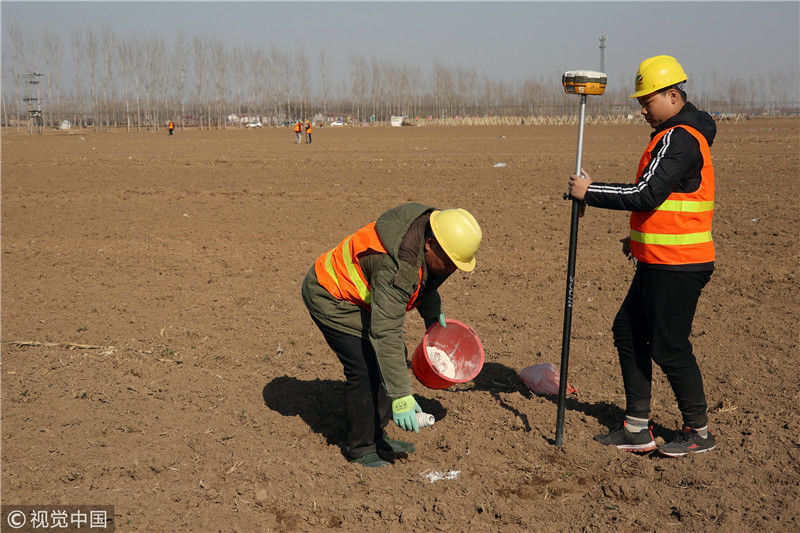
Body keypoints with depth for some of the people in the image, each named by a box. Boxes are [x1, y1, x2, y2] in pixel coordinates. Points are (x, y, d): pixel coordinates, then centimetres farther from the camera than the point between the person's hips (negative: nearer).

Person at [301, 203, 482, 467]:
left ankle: (376, 436, 20)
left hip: (355, 294, 10)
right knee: (364, 369, -15)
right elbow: (385, 333, -39)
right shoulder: (397, 266, -37)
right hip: (330, 298, -10)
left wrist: (432, 312, 13)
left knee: (396, 357, 9)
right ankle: (361, 448, 3)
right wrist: (401, 396, -39)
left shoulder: (425, 225, -10)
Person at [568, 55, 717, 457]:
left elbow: (648, 194, -26)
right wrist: (641, 237, 21)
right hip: (659, 263, 11)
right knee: (628, 332, 12)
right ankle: (637, 428, 18)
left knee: (668, 346, -2)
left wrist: (590, 191, -18)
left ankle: (699, 432, 14)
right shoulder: (675, 135, 17)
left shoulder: (680, 139, -17)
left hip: (676, 267, -11)